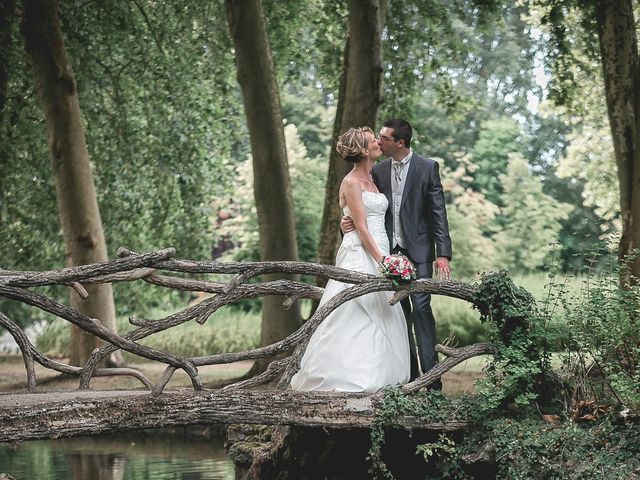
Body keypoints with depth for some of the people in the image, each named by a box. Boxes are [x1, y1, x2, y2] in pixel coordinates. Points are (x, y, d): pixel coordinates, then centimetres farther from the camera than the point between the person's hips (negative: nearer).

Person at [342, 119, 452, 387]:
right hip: (390, 252, 5)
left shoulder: (427, 168, -4)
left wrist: (443, 254, -14)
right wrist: (349, 222, -7)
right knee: (400, 311, 7)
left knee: (421, 307, -13)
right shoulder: (378, 171, 8)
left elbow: (438, 212, -6)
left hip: (418, 251, -5)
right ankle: (409, 375, 12)